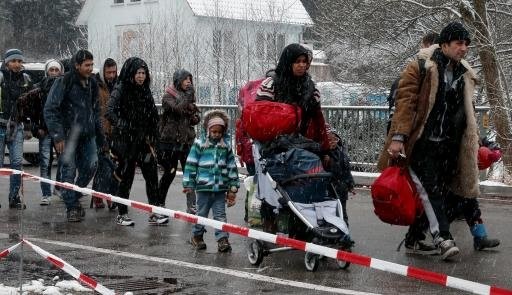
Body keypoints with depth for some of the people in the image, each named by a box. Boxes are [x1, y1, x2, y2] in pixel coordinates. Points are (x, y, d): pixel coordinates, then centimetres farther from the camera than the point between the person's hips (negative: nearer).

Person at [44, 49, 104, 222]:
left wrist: (99, 133, 16)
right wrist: (57, 136, -16)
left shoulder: (92, 84, 12)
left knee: (91, 165, -4)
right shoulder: (64, 83, -9)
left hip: (87, 136, 6)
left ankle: (75, 197, 18)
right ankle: (71, 207, 6)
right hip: (68, 135, -6)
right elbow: (50, 110, -12)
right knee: (69, 170, -5)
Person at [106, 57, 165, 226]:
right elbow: (110, 112, -19)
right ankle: (122, 214, 13)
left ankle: (155, 213, 6)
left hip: (143, 141, 6)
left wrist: (151, 140, 10)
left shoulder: (145, 91, 12)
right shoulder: (121, 89, -7)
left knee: (152, 175, 0)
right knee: (126, 177, 1)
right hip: (126, 141, -6)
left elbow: (152, 118, 15)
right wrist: (123, 127, -25)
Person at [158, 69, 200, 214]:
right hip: (170, 141, -5)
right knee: (169, 173, 2)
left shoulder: (189, 97, 13)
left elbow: (196, 118, 16)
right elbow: (179, 108, -24)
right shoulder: (168, 97, -5)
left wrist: (193, 111, -6)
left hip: (187, 141, 5)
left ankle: (191, 206, -2)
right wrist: (189, 94, -16)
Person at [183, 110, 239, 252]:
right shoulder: (199, 143, -3)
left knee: (220, 215, 2)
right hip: (203, 187, -2)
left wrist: (233, 188, 10)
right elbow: (191, 164, -2)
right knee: (202, 213, 11)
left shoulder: (226, 145, 5)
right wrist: (188, 184, -3)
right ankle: (197, 236, 28)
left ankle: (223, 240, 3)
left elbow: (232, 166, 10)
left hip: (220, 188, 2)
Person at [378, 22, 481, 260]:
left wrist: (473, 146, 19)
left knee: (437, 191, 7)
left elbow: (465, 114, 23)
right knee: (429, 189, -14)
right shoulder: (420, 67, -5)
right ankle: (442, 237, -15)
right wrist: (398, 137, -21)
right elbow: (405, 102, -12)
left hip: (448, 148, 6)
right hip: (422, 144, -6)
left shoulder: (465, 75, 15)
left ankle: (414, 237, 19)